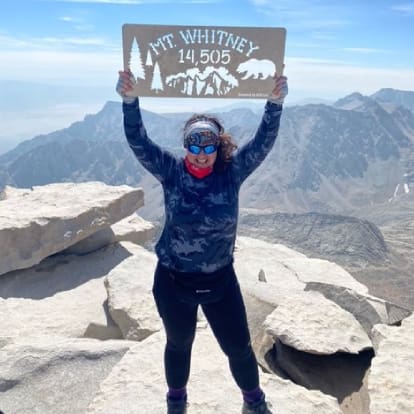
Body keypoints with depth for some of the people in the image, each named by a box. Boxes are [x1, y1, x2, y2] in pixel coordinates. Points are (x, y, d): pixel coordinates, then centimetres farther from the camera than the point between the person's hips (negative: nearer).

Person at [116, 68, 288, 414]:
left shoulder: (232, 172, -8)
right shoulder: (171, 171, -10)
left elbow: (263, 144, -17)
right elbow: (139, 143, -19)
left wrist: (275, 102, -27)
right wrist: (129, 99, -30)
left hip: (220, 280, 1)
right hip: (173, 280, 0)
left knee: (239, 346, 14)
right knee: (179, 344, 22)